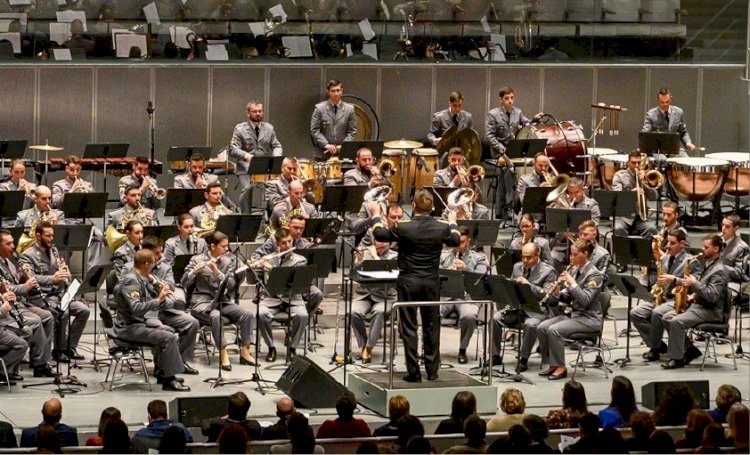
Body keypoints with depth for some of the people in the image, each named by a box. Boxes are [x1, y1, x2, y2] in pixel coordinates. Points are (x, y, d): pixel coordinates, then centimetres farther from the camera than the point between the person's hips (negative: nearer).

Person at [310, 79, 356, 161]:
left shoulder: (349, 109, 6)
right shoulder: (319, 108, 2)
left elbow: (352, 132, 7)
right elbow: (314, 130, 0)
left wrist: (342, 146, -9)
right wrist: (326, 145, -13)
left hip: (343, 154, 1)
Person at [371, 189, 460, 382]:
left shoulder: (403, 228, -16)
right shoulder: (441, 229, -8)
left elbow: (379, 234, 0)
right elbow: (455, 240, 13)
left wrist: (376, 214, 17)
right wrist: (452, 222, 33)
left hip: (408, 281, -2)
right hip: (431, 282, 3)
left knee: (409, 327, 3)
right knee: (431, 326, 14)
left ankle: (414, 372, 1)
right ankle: (432, 370, 18)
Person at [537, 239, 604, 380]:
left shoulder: (595, 275, -12)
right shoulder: (575, 271, 11)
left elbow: (585, 300, -22)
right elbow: (568, 298, 16)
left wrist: (571, 282, -23)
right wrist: (558, 293, -5)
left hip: (589, 318, -8)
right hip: (574, 314, 8)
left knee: (554, 330, -27)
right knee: (541, 327, -9)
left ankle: (560, 367, -17)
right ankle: (552, 364, -2)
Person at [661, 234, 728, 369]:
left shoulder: (719, 270, -16)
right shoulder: (708, 265, 16)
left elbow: (712, 296, -25)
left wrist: (694, 284, -22)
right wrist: (692, 296, 9)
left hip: (710, 311, -10)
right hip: (697, 305, 10)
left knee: (677, 321, -28)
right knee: (666, 318, -1)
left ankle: (677, 359, -18)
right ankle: (690, 350, 3)